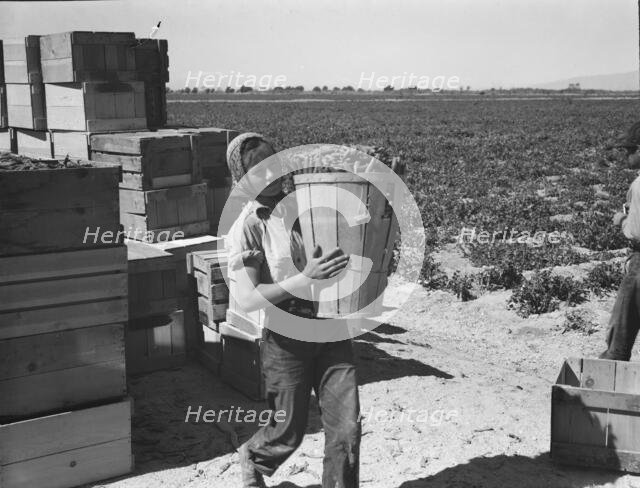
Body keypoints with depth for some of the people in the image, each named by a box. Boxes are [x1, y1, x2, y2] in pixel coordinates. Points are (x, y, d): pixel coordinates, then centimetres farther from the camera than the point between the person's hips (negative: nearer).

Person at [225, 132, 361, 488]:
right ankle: (252, 458, 44)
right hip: (287, 338, -3)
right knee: (289, 432, 12)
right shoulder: (247, 227, -10)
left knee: (346, 427, 0)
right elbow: (246, 300, -18)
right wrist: (304, 279, -27)